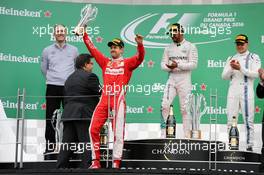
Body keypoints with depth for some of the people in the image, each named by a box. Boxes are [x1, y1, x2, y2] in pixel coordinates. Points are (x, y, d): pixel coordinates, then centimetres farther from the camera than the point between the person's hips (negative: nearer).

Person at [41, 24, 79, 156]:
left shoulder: (73, 50, 8)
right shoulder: (47, 51, 8)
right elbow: (44, 69, 18)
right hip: (52, 87, 0)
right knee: (50, 117, -1)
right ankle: (50, 146, 4)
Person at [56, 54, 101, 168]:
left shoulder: (69, 78, 21)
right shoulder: (90, 76, -3)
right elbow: (99, 95, -5)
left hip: (68, 114, 7)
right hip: (84, 115, -7)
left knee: (67, 144, 7)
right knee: (87, 145, -5)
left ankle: (60, 168, 4)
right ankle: (86, 168, -10)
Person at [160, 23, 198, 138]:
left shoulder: (190, 47, 0)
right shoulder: (168, 48, 14)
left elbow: (193, 64, -10)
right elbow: (163, 64, 11)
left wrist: (178, 65, -20)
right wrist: (169, 67, -12)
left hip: (184, 81, -4)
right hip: (171, 80, 4)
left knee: (185, 109, -1)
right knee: (165, 106, -7)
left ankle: (187, 136, 6)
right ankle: (163, 134, -2)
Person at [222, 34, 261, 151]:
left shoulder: (254, 57, 5)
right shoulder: (231, 59, 17)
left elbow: (255, 74, -9)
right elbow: (224, 76, 11)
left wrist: (240, 68, -15)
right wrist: (231, 68, -8)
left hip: (246, 91, -4)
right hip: (233, 91, 4)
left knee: (248, 120, -4)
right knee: (231, 121, 2)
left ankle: (249, 146, 0)